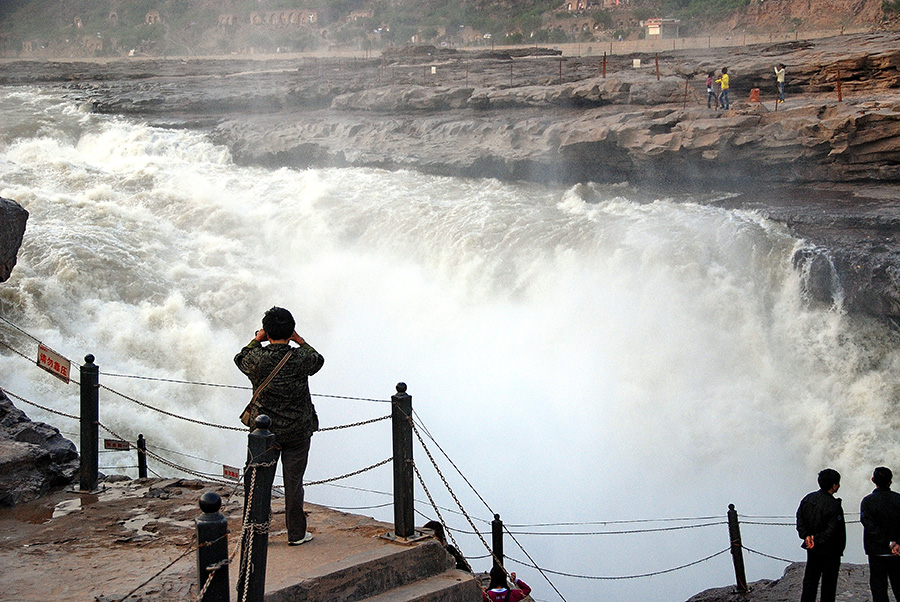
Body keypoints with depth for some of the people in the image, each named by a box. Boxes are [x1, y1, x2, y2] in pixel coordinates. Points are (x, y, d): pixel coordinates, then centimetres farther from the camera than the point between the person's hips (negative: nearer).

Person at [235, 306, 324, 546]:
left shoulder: (256, 359, -12)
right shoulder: (301, 359, -14)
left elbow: (240, 359, 12)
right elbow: (318, 360, 10)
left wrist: (256, 340, 18)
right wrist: (299, 341, 13)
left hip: (265, 431, 1)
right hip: (298, 431, -1)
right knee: (293, 481, 7)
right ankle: (296, 533, 15)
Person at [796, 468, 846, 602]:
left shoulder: (807, 499, 1)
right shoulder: (834, 506, -20)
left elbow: (800, 521, 1)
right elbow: (833, 530, -23)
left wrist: (807, 536, -8)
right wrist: (817, 540, -16)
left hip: (812, 550, 6)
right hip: (830, 551, -6)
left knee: (810, 582, 12)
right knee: (829, 584, 8)